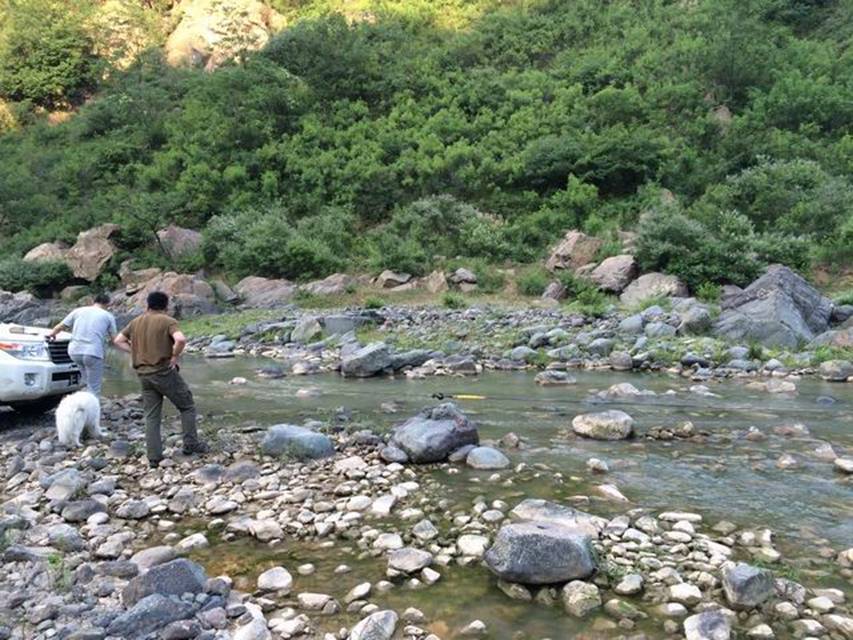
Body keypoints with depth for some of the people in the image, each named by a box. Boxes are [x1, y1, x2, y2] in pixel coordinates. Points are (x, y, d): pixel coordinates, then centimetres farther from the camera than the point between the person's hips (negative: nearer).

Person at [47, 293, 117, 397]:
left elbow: (60, 326, 21)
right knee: (93, 389, 0)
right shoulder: (108, 316, 8)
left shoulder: (79, 311, 15)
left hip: (75, 351, 4)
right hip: (93, 353, -4)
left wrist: (51, 334, 42)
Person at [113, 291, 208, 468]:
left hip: (143, 374, 6)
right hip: (164, 372, -5)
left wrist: (136, 352, 10)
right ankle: (191, 445, 10)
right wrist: (175, 356, -11)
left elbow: (118, 340, 16)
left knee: (151, 417, 9)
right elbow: (181, 339, -25)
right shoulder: (167, 321, -8)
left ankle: (154, 457, 7)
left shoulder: (136, 322, 11)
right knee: (187, 406, 11)